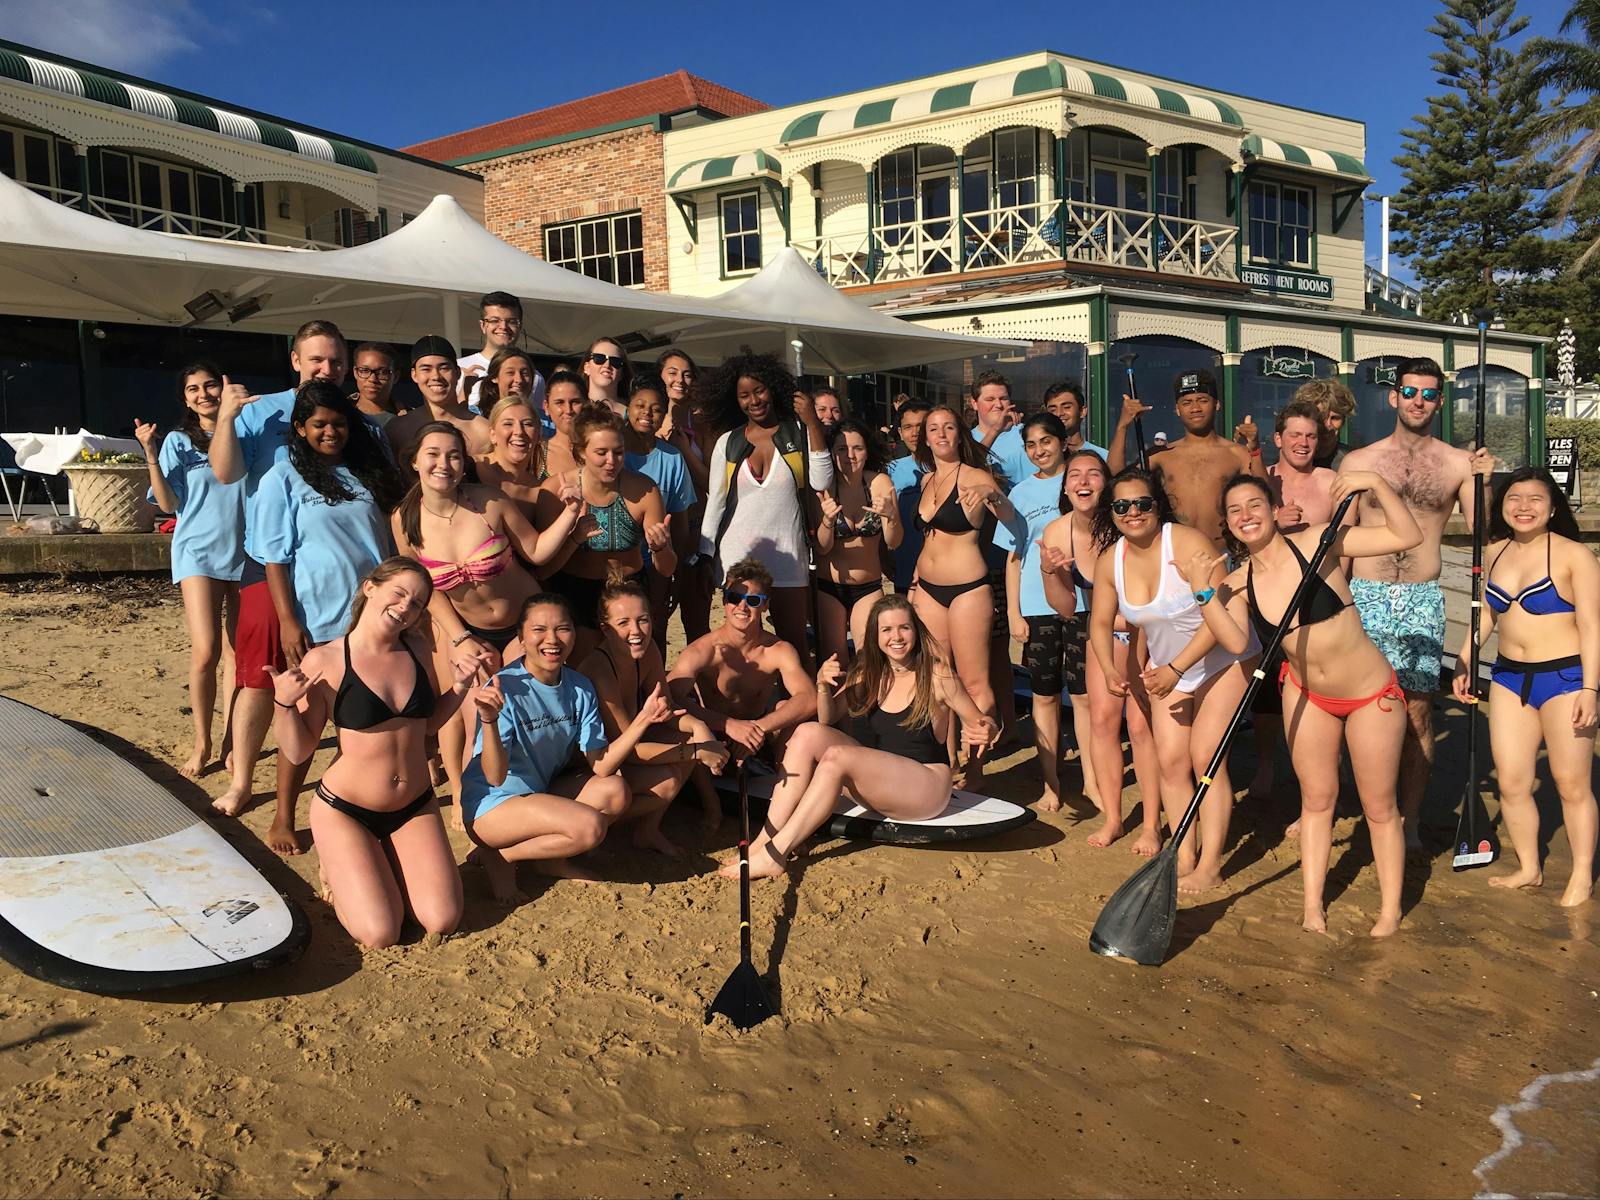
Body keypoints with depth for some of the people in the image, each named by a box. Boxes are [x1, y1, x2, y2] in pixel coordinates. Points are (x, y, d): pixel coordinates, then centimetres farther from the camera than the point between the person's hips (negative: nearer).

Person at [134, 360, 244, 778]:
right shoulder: (179, 441, 2)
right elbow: (169, 504, 0)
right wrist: (151, 456, -13)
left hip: (245, 553, 2)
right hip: (199, 553, -2)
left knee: (236, 653, 7)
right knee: (205, 651, -12)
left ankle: (229, 735, 19)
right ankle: (201, 744, 3)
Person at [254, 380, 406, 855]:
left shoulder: (369, 472, 9)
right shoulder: (283, 480, -2)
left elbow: (389, 537, 15)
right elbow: (275, 557, -5)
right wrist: (288, 621, -12)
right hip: (317, 620, -4)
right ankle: (283, 819, 18)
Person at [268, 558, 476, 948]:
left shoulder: (415, 648, 0)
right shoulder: (325, 662, -15)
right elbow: (298, 752, -12)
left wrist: (459, 688, -3)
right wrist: (284, 704, -29)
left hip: (415, 808, 5)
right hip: (344, 811, -4)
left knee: (442, 921, -6)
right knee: (380, 934, -12)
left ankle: (381, 862, 21)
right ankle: (338, 866, 18)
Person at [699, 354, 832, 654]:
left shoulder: (799, 433, 2)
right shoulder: (728, 442, 7)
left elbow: (821, 482, -10)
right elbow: (715, 502, 8)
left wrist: (813, 425, -12)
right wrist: (704, 559, 4)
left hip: (788, 555, -1)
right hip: (738, 555, 1)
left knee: (793, 644, 4)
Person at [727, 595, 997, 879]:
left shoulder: (936, 676, -9)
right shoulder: (868, 674, 6)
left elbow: (980, 723, -4)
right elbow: (827, 719, 7)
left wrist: (984, 732, -28)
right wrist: (823, 686, -13)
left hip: (926, 788, -6)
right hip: (874, 783, 6)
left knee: (836, 757, -29)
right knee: (809, 733, -16)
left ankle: (775, 855, -28)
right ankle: (766, 838, -22)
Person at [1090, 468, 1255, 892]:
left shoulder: (1187, 543, -25)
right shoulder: (1111, 561, -7)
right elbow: (1100, 622, 5)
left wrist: (1175, 668, -30)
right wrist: (1110, 670, -11)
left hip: (1222, 660, -5)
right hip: (1169, 668, 5)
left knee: (1205, 756, -11)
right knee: (1170, 758, -1)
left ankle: (1209, 866, -1)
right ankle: (1184, 857, 10)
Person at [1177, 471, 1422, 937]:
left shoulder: (1316, 543, -18)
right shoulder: (1237, 583, -7)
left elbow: (1407, 536, -20)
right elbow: (1236, 642, -23)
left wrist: (1375, 484, -30)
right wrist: (1202, 591, -29)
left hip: (1371, 695, -4)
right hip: (1307, 695, 4)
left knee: (1379, 808, 8)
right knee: (1316, 798, 13)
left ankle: (1390, 910, 24)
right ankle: (1313, 905, 24)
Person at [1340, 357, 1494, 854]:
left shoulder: (1458, 463, 6)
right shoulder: (1359, 461, 6)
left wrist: (1484, 483, -11)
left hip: (1423, 600, 0)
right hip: (1366, 595, 0)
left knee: (1417, 709, 1)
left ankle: (1410, 819, 12)